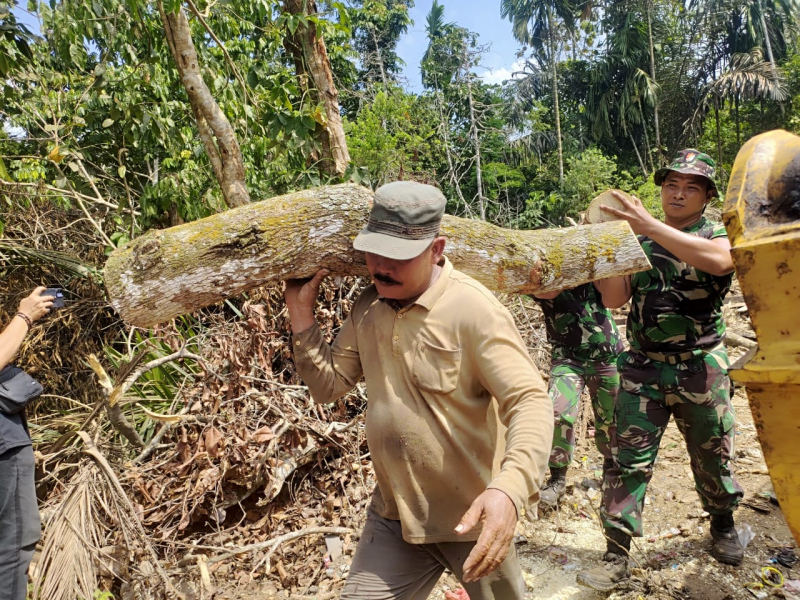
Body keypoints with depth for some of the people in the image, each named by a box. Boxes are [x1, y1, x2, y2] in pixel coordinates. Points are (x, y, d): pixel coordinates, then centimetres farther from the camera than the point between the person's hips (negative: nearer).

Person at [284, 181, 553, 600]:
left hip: (472, 519, -4)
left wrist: (510, 487, -41)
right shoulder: (367, 307, -1)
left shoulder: (474, 310, -22)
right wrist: (300, 311, -5)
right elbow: (327, 385, 5)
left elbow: (529, 402, -24)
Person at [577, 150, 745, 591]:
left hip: (701, 369, 0)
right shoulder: (638, 240, 7)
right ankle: (616, 556, 6)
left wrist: (650, 227, -29)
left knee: (712, 455, 16)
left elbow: (718, 260, -24)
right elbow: (614, 297, -1)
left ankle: (723, 526, 43)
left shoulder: (718, 234, 2)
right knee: (629, 460, -2)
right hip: (643, 369, 1)